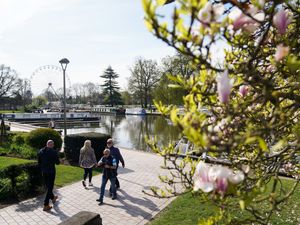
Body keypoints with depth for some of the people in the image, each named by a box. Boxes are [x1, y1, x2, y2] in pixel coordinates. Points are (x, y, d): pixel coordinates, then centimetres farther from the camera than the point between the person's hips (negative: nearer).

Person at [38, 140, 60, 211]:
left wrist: (42, 169, 18)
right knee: (50, 187, 3)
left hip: (44, 172, 6)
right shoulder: (53, 152, -16)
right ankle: (46, 205, 3)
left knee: (48, 186, 22)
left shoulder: (41, 151, 1)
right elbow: (57, 162, -11)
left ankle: (53, 198, 44)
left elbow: (39, 162, 7)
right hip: (51, 172, -6)